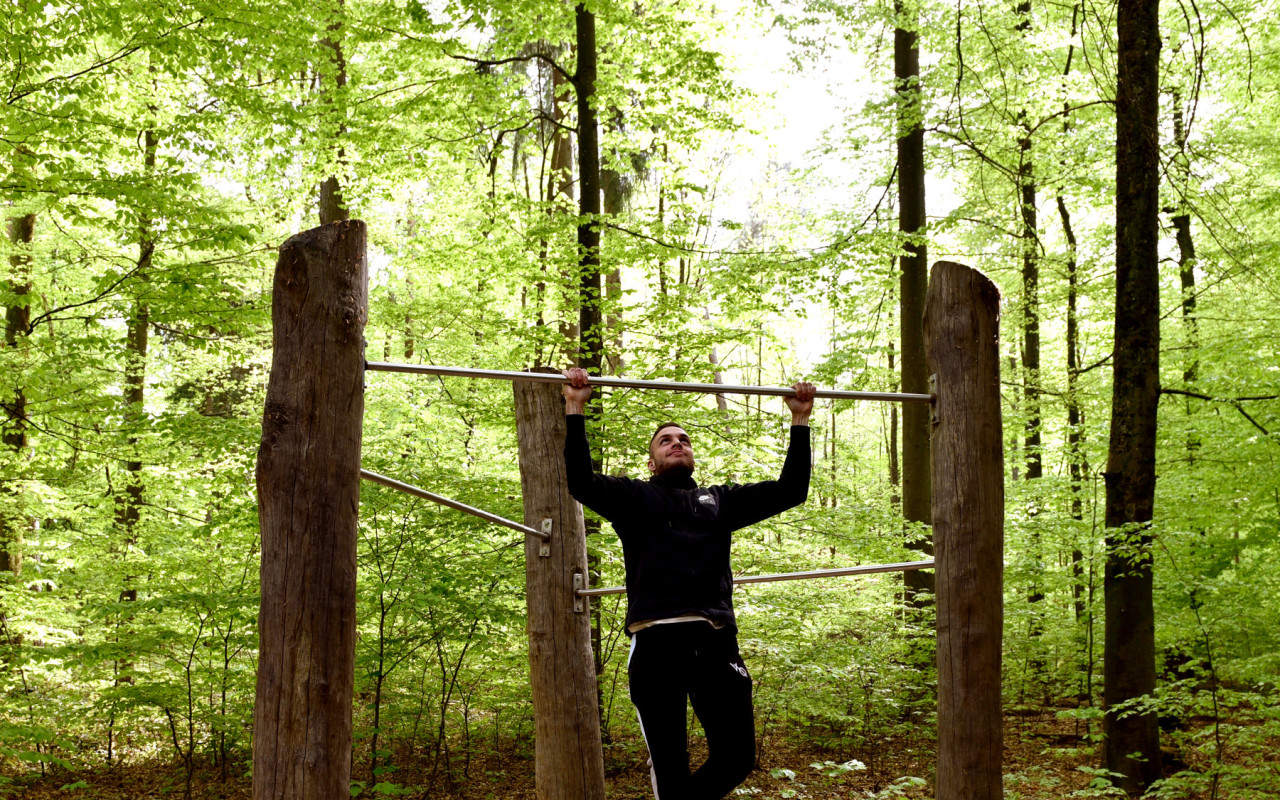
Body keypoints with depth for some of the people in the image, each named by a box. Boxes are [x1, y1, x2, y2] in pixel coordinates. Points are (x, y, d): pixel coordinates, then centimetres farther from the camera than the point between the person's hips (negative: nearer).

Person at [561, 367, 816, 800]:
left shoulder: (719, 501, 26)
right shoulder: (635, 497, 18)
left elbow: (791, 490, 20)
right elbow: (581, 481, 0)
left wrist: (800, 421, 19)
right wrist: (574, 410, -2)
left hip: (715, 641, 3)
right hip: (656, 641, -3)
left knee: (737, 758, 1)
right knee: (669, 764, 0)